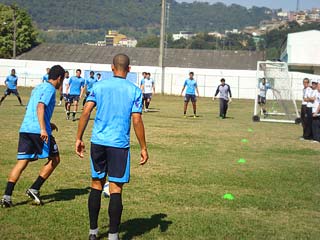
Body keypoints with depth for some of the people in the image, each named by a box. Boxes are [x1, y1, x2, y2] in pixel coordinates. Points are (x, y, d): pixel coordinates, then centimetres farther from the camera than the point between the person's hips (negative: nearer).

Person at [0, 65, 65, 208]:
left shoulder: (38, 88, 24)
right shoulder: (50, 89, -3)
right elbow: (40, 107, -19)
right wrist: (43, 129, -27)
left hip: (24, 129, 8)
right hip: (39, 131, -8)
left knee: (21, 163, 5)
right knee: (54, 159, 9)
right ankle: (34, 189, 3)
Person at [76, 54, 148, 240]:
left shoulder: (99, 86, 4)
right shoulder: (134, 90, -1)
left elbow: (86, 112, -3)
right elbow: (137, 121, -6)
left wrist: (79, 138, 4)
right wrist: (143, 148, 0)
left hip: (98, 142, 2)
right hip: (119, 145, -2)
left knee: (97, 185, 13)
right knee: (116, 189, 3)